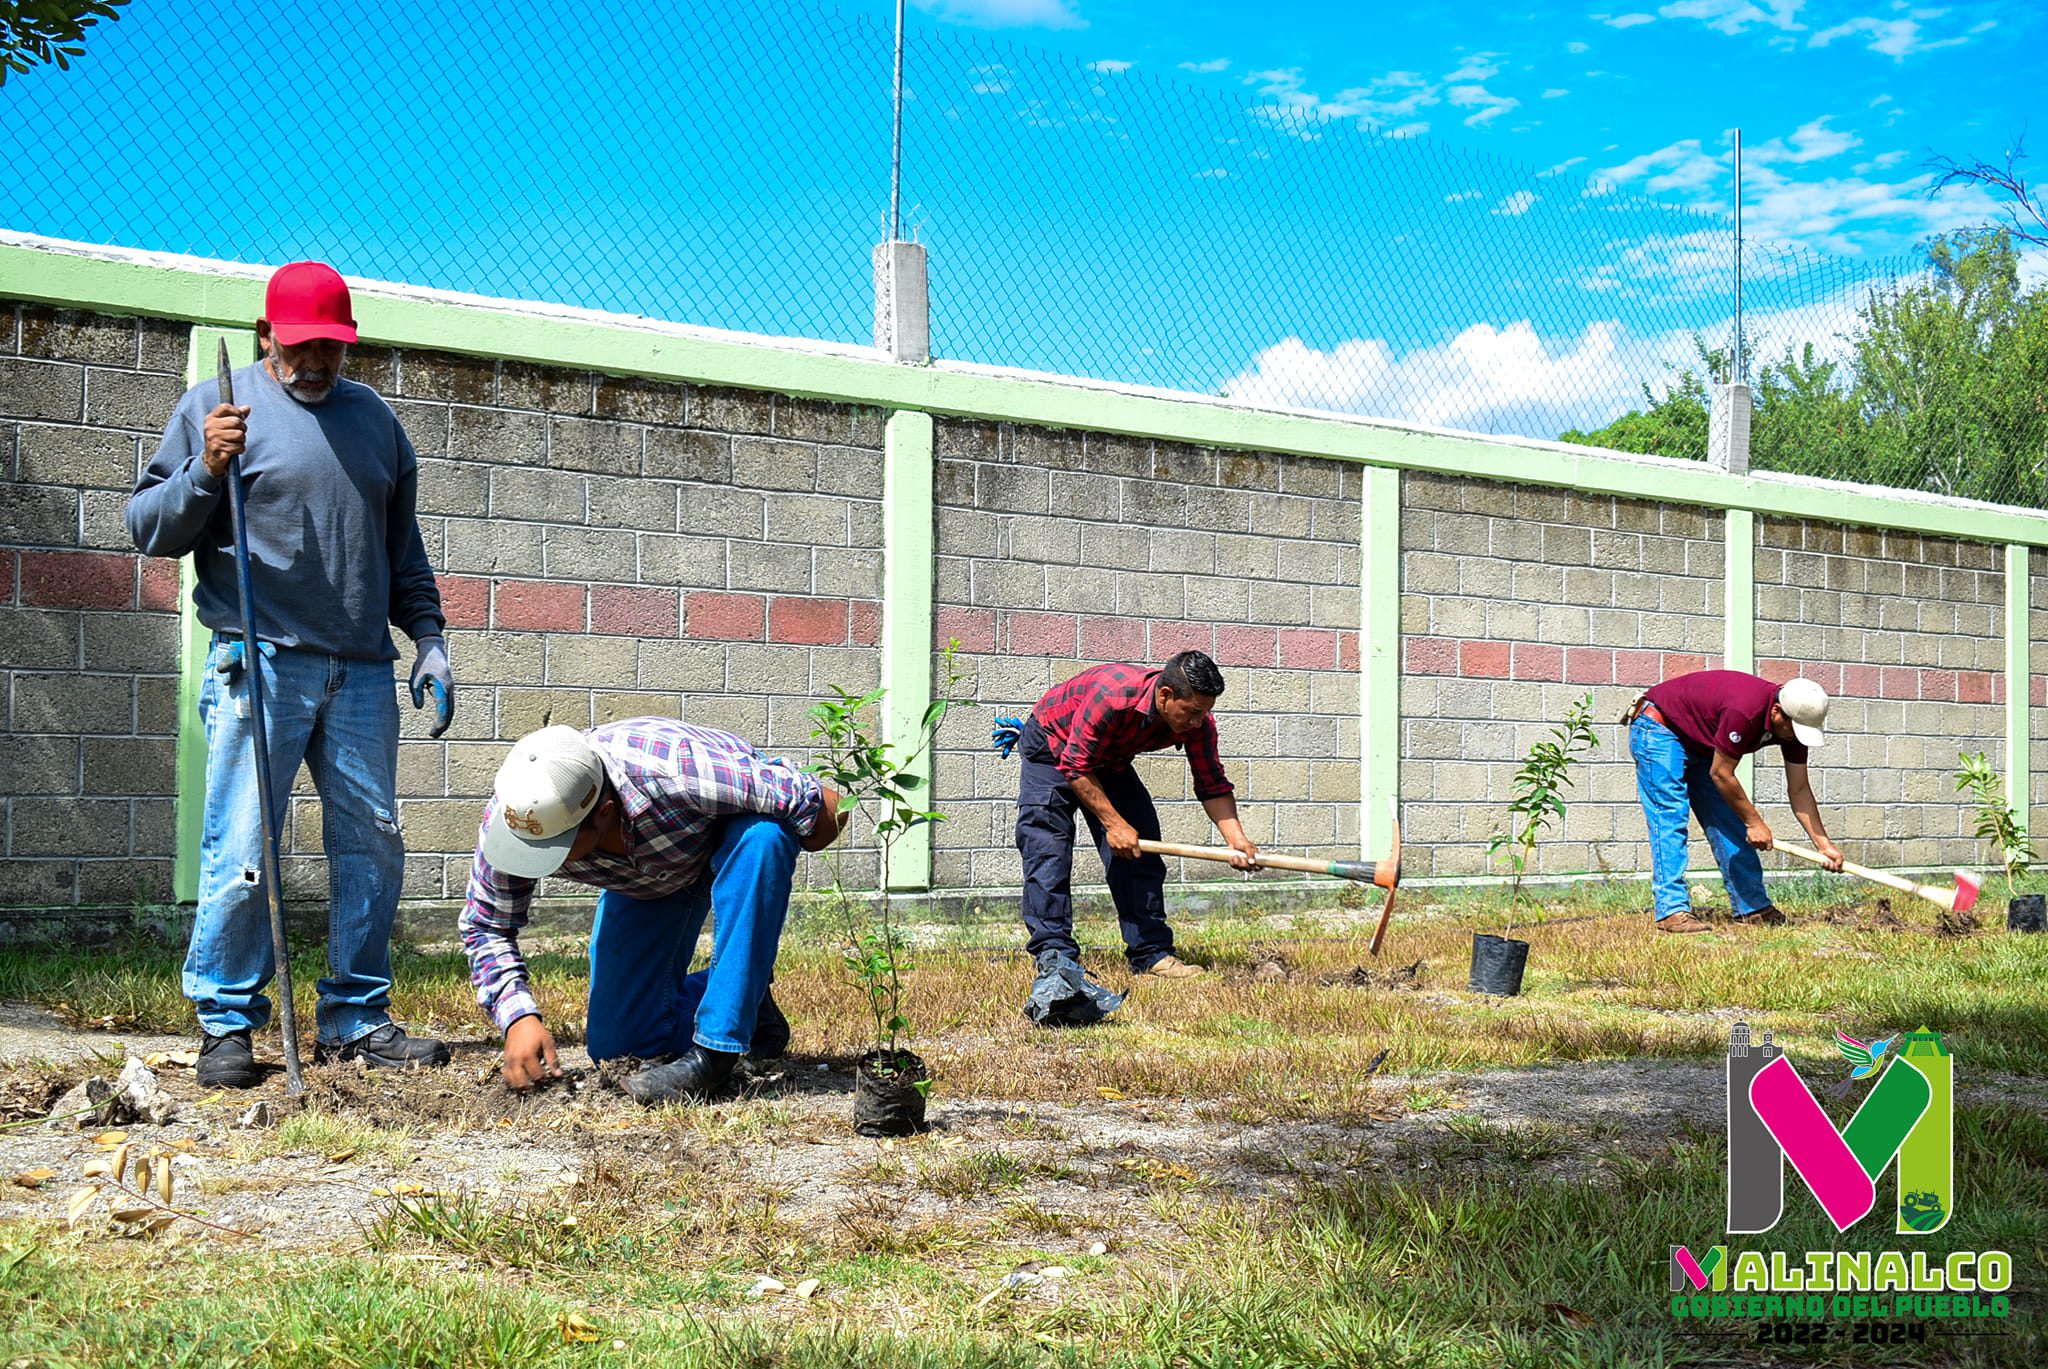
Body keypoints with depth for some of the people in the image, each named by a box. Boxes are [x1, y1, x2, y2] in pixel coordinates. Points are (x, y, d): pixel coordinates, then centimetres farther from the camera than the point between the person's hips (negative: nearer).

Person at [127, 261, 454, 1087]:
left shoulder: (375, 420, 18)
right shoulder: (212, 408, 4)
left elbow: (403, 552, 24)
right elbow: (148, 531, 2)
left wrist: (428, 639, 15)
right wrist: (205, 470, -14)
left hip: (362, 672, 5)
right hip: (259, 666, -5)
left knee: (372, 842, 5)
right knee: (241, 851, -8)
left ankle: (356, 1018, 15)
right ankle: (224, 1024, 3)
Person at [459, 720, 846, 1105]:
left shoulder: (674, 773, -46)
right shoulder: (514, 815, -31)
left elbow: (827, 807, -38)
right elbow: (486, 925, -14)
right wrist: (518, 1017, -28)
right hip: (644, 879, 4)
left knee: (761, 836, -41)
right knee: (615, 1044, -5)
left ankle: (715, 1050, -32)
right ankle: (742, 996, 22)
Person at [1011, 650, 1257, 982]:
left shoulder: (1197, 722, -23)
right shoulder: (1112, 695, -41)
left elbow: (1213, 785, -15)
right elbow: (1077, 767, -32)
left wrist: (1237, 838, -30)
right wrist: (1113, 823, -32)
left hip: (1111, 761, 6)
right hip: (1052, 749, -6)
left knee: (1139, 850, -3)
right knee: (1048, 851, -18)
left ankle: (1151, 954, 2)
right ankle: (1053, 953, -18)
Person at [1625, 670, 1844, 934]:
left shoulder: (1794, 722, -12)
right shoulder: (1745, 711, -38)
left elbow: (1799, 789, -3)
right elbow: (1721, 774, -26)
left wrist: (1823, 844, -9)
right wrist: (1754, 821, -16)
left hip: (1699, 745, 9)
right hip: (1659, 729, -9)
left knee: (1729, 825, 4)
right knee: (1669, 820, -18)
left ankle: (1753, 909, 8)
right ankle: (1672, 911, -20)